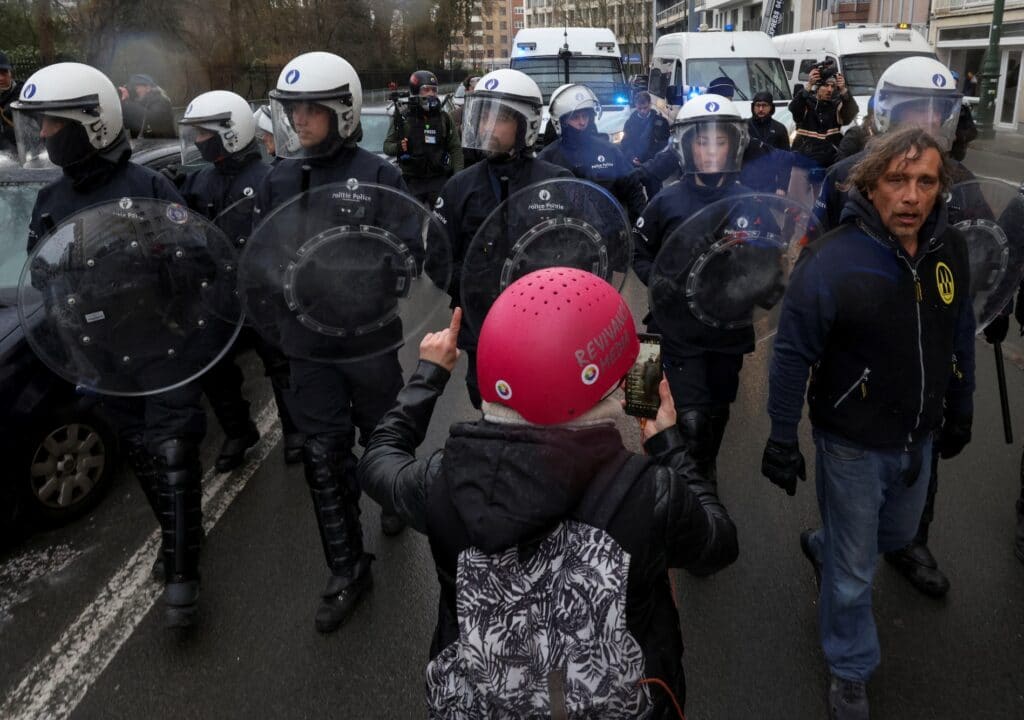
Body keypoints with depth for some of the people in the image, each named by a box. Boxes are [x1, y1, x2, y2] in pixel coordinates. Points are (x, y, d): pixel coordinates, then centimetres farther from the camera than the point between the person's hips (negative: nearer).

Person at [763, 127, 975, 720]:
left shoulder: (951, 249, -7)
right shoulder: (832, 262, -25)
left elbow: (961, 334, 7)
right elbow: (793, 354, -18)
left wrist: (960, 411, 15)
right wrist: (783, 440, -13)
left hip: (920, 437, 6)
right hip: (854, 446, -6)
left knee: (899, 533, 29)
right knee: (854, 572, 10)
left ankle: (823, 545, 59)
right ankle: (850, 672, 34)